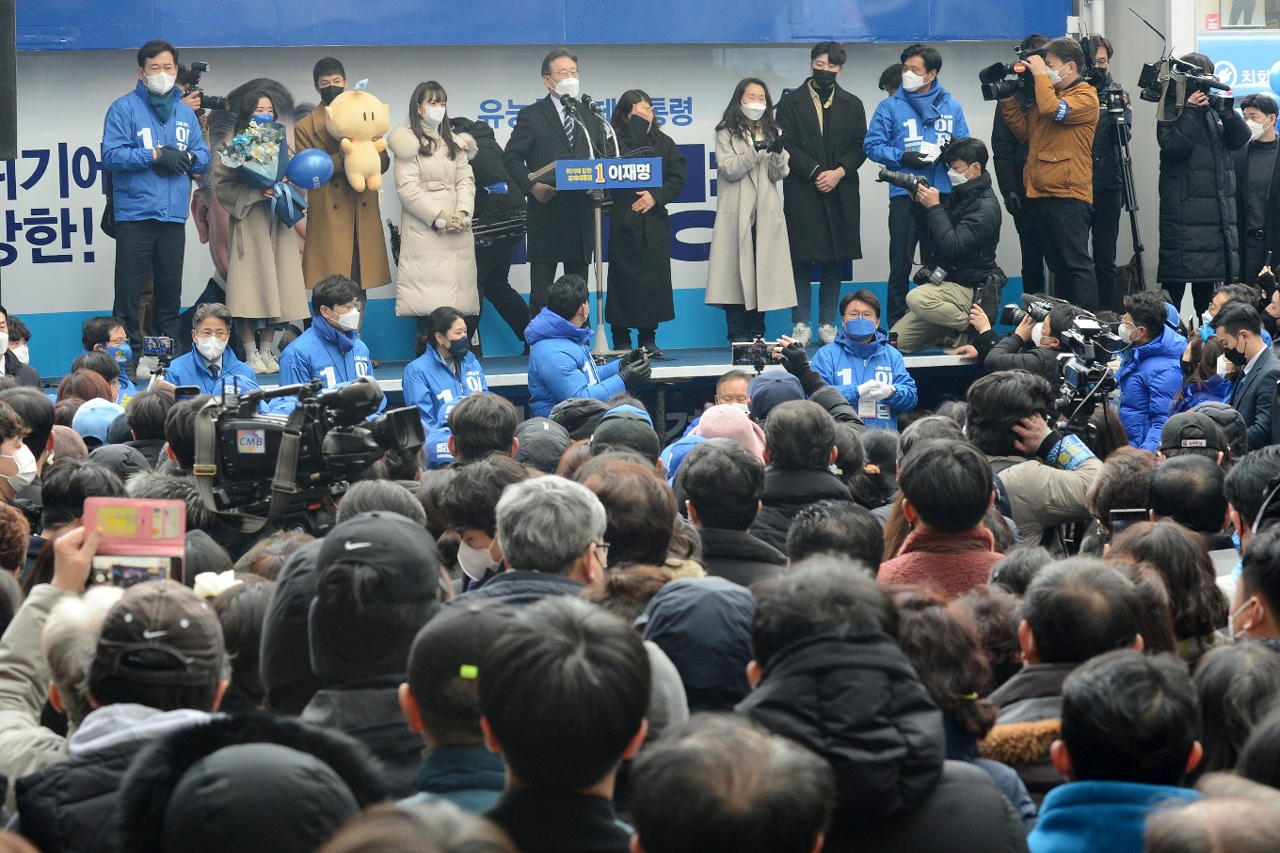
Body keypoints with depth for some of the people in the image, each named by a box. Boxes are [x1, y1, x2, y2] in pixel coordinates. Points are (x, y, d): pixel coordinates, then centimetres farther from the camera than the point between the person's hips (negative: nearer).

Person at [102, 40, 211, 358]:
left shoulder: (185, 112, 15)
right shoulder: (125, 108, -1)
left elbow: (203, 158, 15)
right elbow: (111, 155, -10)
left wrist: (186, 158, -7)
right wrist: (155, 156, -15)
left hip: (174, 215, 5)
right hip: (135, 215, -5)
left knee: (170, 293, 9)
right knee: (129, 293, -6)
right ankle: (129, 354, -3)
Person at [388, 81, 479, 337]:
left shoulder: (454, 143, 21)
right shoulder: (409, 143, 3)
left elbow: (466, 181, 12)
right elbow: (407, 189, -6)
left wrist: (462, 214, -6)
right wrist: (440, 219, -11)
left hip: (457, 230, 5)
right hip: (424, 229, -5)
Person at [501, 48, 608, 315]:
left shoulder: (590, 117, 15)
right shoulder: (532, 116, 2)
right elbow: (511, 157, -3)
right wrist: (531, 186, -16)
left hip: (582, 215, 4)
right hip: (546, 215, -4)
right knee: (541, 294, -3)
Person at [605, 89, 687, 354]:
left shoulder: (664, 143, 10)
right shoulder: (615, 140, 0)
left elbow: (678, 178, 7)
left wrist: (656, 196, -10)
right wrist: (639, 124, -11)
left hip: (655, 220, 3)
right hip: (623, 220, -3)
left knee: (654, 279, 3)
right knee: (623, 279, -2)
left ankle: (648, 338, 11)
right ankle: (621, 339, 4)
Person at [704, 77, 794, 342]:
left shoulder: (773, 132, 15)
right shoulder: (727, 133, 5)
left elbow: (779, 174, 6)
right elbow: (728, 170, -7)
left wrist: (778, 153, -14)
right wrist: (754, 151, -18)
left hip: (766, 213, 3)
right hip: (737, 214, -3)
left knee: (762, 269, 2)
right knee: (736, 271, -6)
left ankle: (757, 332, 8)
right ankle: (737, 333, -3)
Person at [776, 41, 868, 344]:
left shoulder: (852, 105, 13)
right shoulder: (790, 102, 6)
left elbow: (860, 148, 8)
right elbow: (787, 146, -2)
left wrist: (838, 172, -9)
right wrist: (815, 173, -12)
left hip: (839, 194, 2)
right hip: (801, 193, -2)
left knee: (833, 262, 4)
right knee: (800, 260, -3)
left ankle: (827, 324, 10)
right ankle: (801, 324, 1)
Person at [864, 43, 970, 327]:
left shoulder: (951, 106, 11)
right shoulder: (890, 106, 4)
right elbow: (873, 145, 1)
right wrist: (903, 158, -14)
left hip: (942, 194, 2)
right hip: (904, 195, -2)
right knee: (900, 264, -4)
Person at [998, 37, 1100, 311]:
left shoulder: (1085, 96, -6)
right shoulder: (1047, 93, 20)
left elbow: (1052, 109, -23)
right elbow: (1025, 131, 21)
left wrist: (1040, 75, -11)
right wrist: (1007, 101, 11)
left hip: (1068, 194, -9)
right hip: (1040, 194, 9)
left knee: (1076, 263, -10)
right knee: (1057, 265, 14)